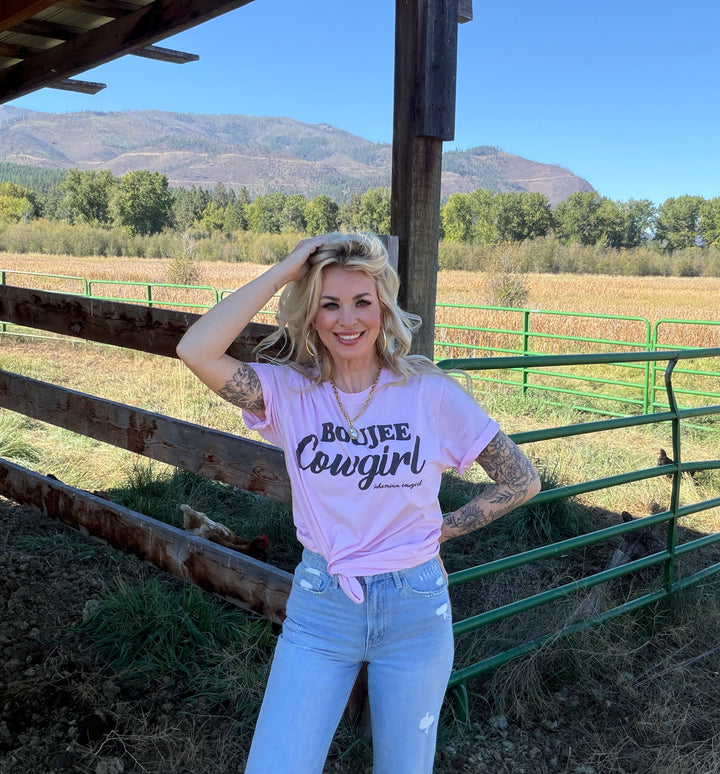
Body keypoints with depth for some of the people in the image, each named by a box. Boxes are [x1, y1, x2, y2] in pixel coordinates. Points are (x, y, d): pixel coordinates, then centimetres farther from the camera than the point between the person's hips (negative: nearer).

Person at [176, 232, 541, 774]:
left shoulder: (429, 393, -9)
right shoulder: (289, 390, -6)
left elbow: (522, 481, -2)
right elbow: (196, 350, -24)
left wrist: (439, 529, -2)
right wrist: (283, 272, -21)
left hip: (414, 610, 0)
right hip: (319, 604, 1)